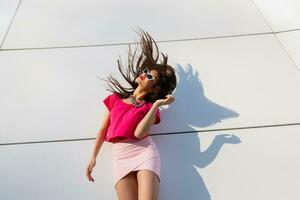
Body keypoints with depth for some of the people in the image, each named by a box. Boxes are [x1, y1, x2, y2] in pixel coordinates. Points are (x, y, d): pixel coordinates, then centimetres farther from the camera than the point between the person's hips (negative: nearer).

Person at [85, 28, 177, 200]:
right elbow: (103, 129, 17)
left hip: (144, 152, -2)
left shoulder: (150, 107, 8)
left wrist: (156, 104, -10)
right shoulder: (115, 98, 16)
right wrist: (93, 158, 16)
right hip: (121, 156, 2)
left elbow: (139, 133, -11)